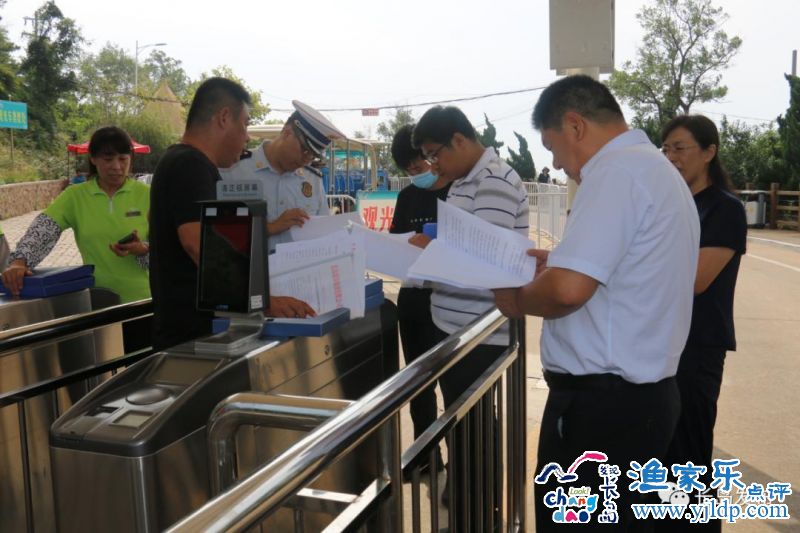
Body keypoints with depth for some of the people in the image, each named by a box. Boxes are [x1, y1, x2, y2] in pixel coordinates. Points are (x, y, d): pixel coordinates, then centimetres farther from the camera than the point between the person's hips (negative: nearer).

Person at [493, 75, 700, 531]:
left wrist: (519, 300, -8)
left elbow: (568, 289, -27)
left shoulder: (616, 170, -18)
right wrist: (561, 260, 17)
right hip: (643, 393, 10)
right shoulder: (658, 169, 15)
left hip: (601, 402, -10)